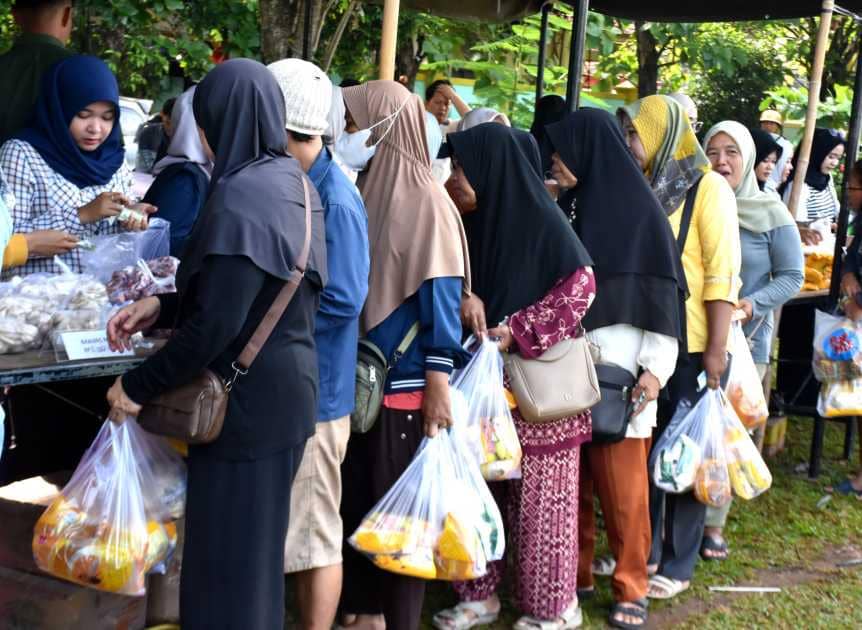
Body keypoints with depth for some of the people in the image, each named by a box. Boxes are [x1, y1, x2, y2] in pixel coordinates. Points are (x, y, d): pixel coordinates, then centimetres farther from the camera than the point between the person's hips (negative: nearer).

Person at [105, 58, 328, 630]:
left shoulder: (241, 196, -21)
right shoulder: (292, 183, 7)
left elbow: (215, 323, -25)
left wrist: (138, 385, -14)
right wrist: (162, 306, 7)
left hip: (245, 399, -9)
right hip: (284, 389, 9)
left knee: (225, 547, 4)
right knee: (256, 540, 21)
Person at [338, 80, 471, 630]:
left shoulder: (425, 201, -12)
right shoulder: (363, 192, 9)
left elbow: (441, 296, -15)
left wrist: (439, 386, -18)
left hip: (405, 385, -7)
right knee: (354, 499, 13)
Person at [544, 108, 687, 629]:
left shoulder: (639, 208, -5)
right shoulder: (575, 208, 12)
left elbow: (662, 291, -7)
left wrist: (656, 367, -14)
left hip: (619, 379, -5)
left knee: (623, 488, 0)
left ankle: (631, 587, 14)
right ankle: (576, 573, 21)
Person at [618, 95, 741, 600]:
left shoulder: (707, 187, -7)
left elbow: (722, 272, -12)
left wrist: (716, 349, -17)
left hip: (692, 346, -5)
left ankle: (678, 564, 15)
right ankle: (643, 550, 24)